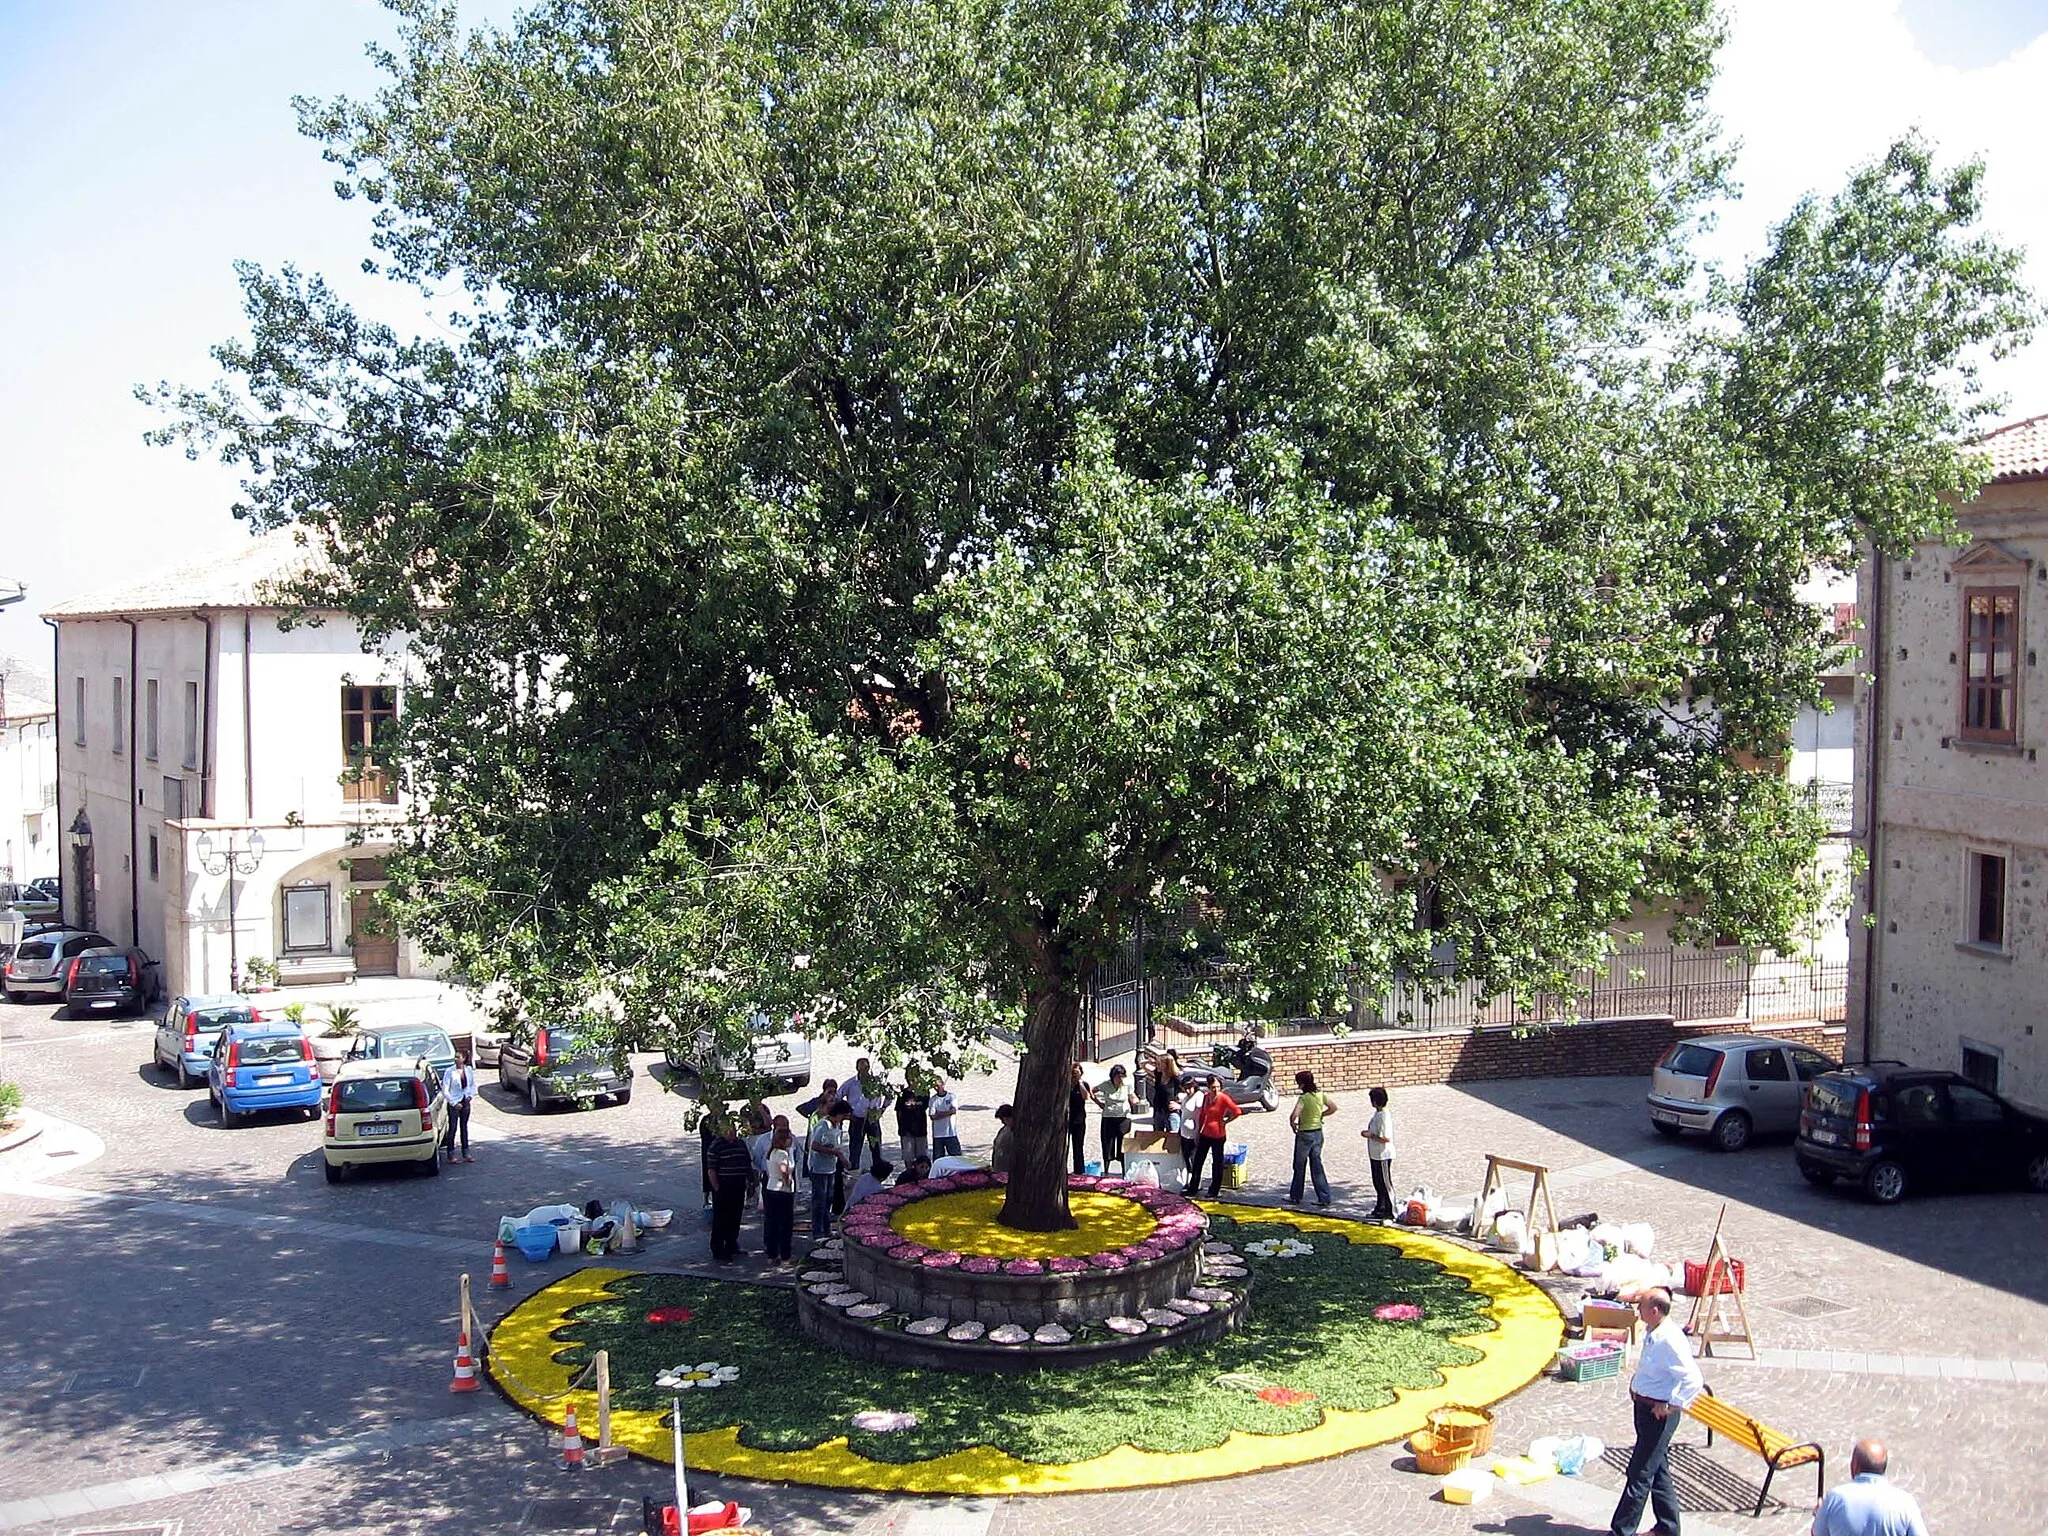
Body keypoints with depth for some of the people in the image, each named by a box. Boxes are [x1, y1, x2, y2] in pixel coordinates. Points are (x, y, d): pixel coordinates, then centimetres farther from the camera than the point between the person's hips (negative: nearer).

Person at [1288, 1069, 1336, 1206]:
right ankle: (1324, 1197, 8)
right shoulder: (1321, 1095, -1)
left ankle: (1295, 1197, 21)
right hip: (1318, 1133, 6)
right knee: (1316, 1165, 12)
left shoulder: (1304, 1098, -21)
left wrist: (1293, 1125, -11)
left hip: (1305, 1134, -6)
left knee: (1299, 1166, 9)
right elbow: (1333, 1108, 6)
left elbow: (1294, 1116, -31)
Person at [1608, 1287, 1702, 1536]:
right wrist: (1637, 1383, 14)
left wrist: (1672, 1406, -22)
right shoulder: (1652, 1331, 3)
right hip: (1644, 1406, 10)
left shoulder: (1670, 1340, -26)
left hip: (1658, 1412, -10)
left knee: (1640, 1474, -1)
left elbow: (1693, 1380, -29)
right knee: (1658, 1472, 19)